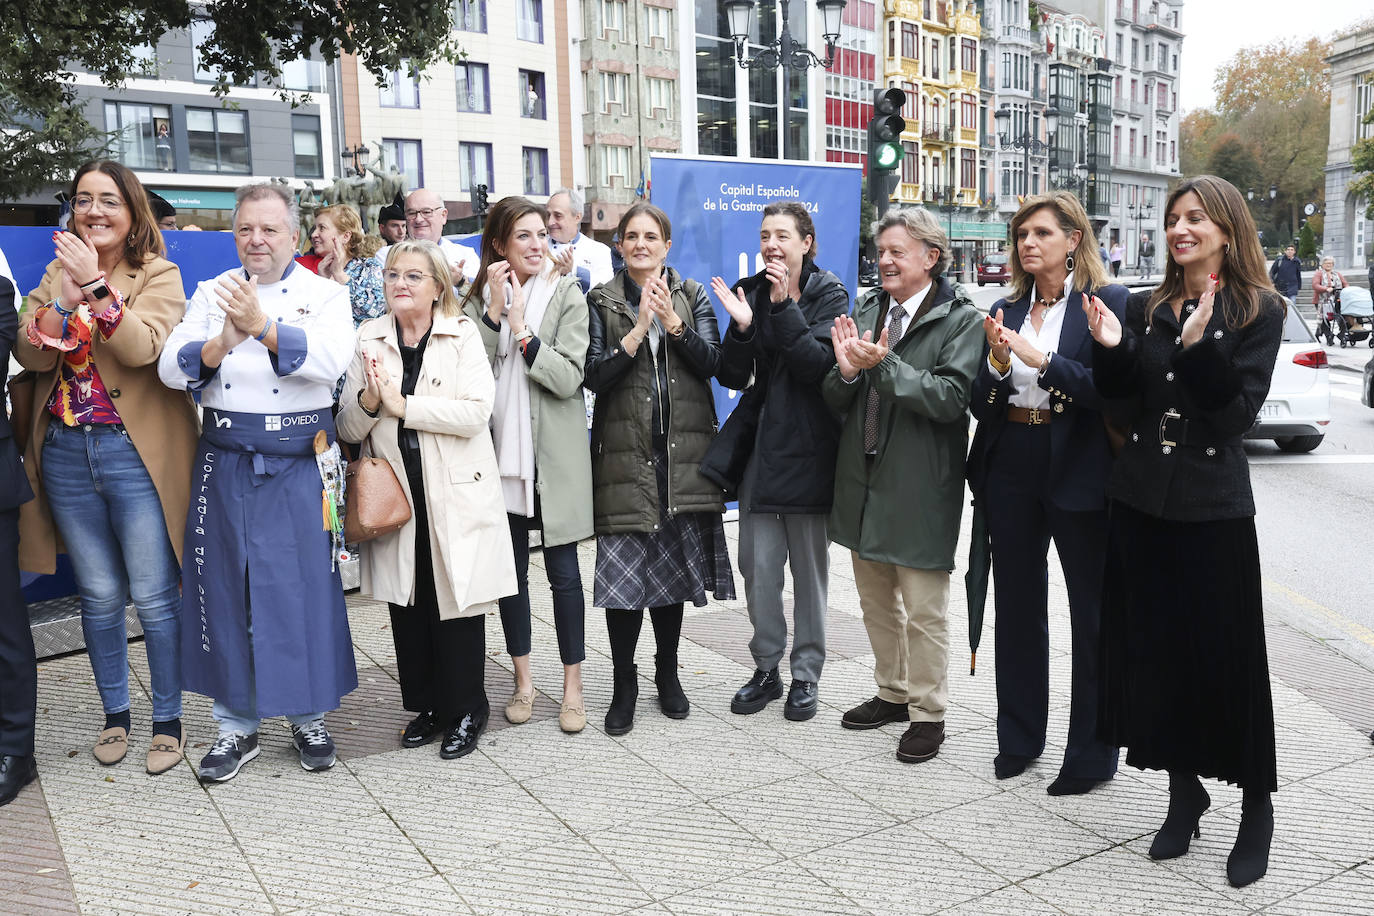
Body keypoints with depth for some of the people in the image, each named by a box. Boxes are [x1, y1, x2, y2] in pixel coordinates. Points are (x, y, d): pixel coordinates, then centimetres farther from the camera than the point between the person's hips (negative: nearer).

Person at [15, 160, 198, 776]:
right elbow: (29, 354, -2)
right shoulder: (59, 269, 10)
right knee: (99, 596, 13)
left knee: (153, 597, 1)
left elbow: (143, 346, -20)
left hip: (136, 453, -4)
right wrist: (63, 299, -18)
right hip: (66, 453, 4)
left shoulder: (158, 274, -3)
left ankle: (168, 718, 17)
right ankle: (115, 712, 29)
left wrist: (96, 284, -25)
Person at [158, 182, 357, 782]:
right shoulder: (211, 293, 11)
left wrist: (262, 325, -29)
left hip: (299, 462, -2)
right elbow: (171, 368, -3)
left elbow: (332, 359, -16)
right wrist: (223, 343, -22)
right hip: (226, 463, 2)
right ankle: (236, 725, 22)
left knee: (305, 586, 3)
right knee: (226, 590, 7)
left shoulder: (325, 294, 4)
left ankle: (308, 716, 22)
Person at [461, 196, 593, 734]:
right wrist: (493, 312, -14)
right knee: (510, 568, 11)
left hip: (554, 454, -2)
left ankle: (572, 684, 14)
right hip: (501, 450, 3)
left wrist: (522, 328, -18)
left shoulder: (567, 296, -1)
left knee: (563, 571, 1)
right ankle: (523, 678, 25)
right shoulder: (477, 299, 6)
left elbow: (569, 377, -12)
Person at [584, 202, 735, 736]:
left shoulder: (692, 296, 10)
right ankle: (624, 685, 12)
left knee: (673, 568, 10)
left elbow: (711, 362, -2)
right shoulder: (602, 301, 5)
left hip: (682, 452, 2)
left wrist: (673, 323, -15)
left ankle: (668, 674, 26)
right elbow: (594, 375, -6)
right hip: (624, 452, -1)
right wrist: (638, 331, -16)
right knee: (623, 571, -3)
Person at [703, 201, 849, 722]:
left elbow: (821, 365, -16)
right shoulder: (748, 291, 7)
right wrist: (742, 328, -16)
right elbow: (732, 377, 2)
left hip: (807, 446, -3)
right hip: (758, 444, 3)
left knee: (808, 567, 7)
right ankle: (766, 669, 22)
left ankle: (805, 675, 20)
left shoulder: (828, 294, -3)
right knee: (758, 565, 5)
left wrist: (784, 307, -20)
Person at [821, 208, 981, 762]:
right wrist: (847, 370, -15)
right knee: (876, 600, 19)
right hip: (865, 478, 6)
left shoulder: (960, 319, -8)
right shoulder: (867, 310, 8)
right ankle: (892, 693, 37)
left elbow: (951, 398, -20)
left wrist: (884, 365, -26)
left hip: (921, 487, -6)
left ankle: (927, 713, 20)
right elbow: (835, 400, 7)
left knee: (924, 611, 4)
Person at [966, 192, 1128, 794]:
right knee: (1017, 607, 14)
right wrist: (998, 362, -13)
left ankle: (1091, 755, 20)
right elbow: (981, 406, 5)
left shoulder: (1107, 302, -5)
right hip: (1011, 473, 5)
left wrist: (1040, 359, -22)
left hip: (1078, 474, -5)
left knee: (1092, 613, 5)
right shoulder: (1006, 311, 9)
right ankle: (1019, 738, 30)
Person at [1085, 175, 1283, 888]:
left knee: (1227, 654, 3)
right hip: (1141, 499, 4)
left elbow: (1240, 409, -12)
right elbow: (1121, 401, 5)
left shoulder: (1259, 312, -3)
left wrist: (1200, 345, -24)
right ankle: (1184, 792, 27)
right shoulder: (1145, 308, 7)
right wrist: (1109, 348, -12)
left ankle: (1256, 805, 22)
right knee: (1156, 649, 10)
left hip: (1212, 504, -4)